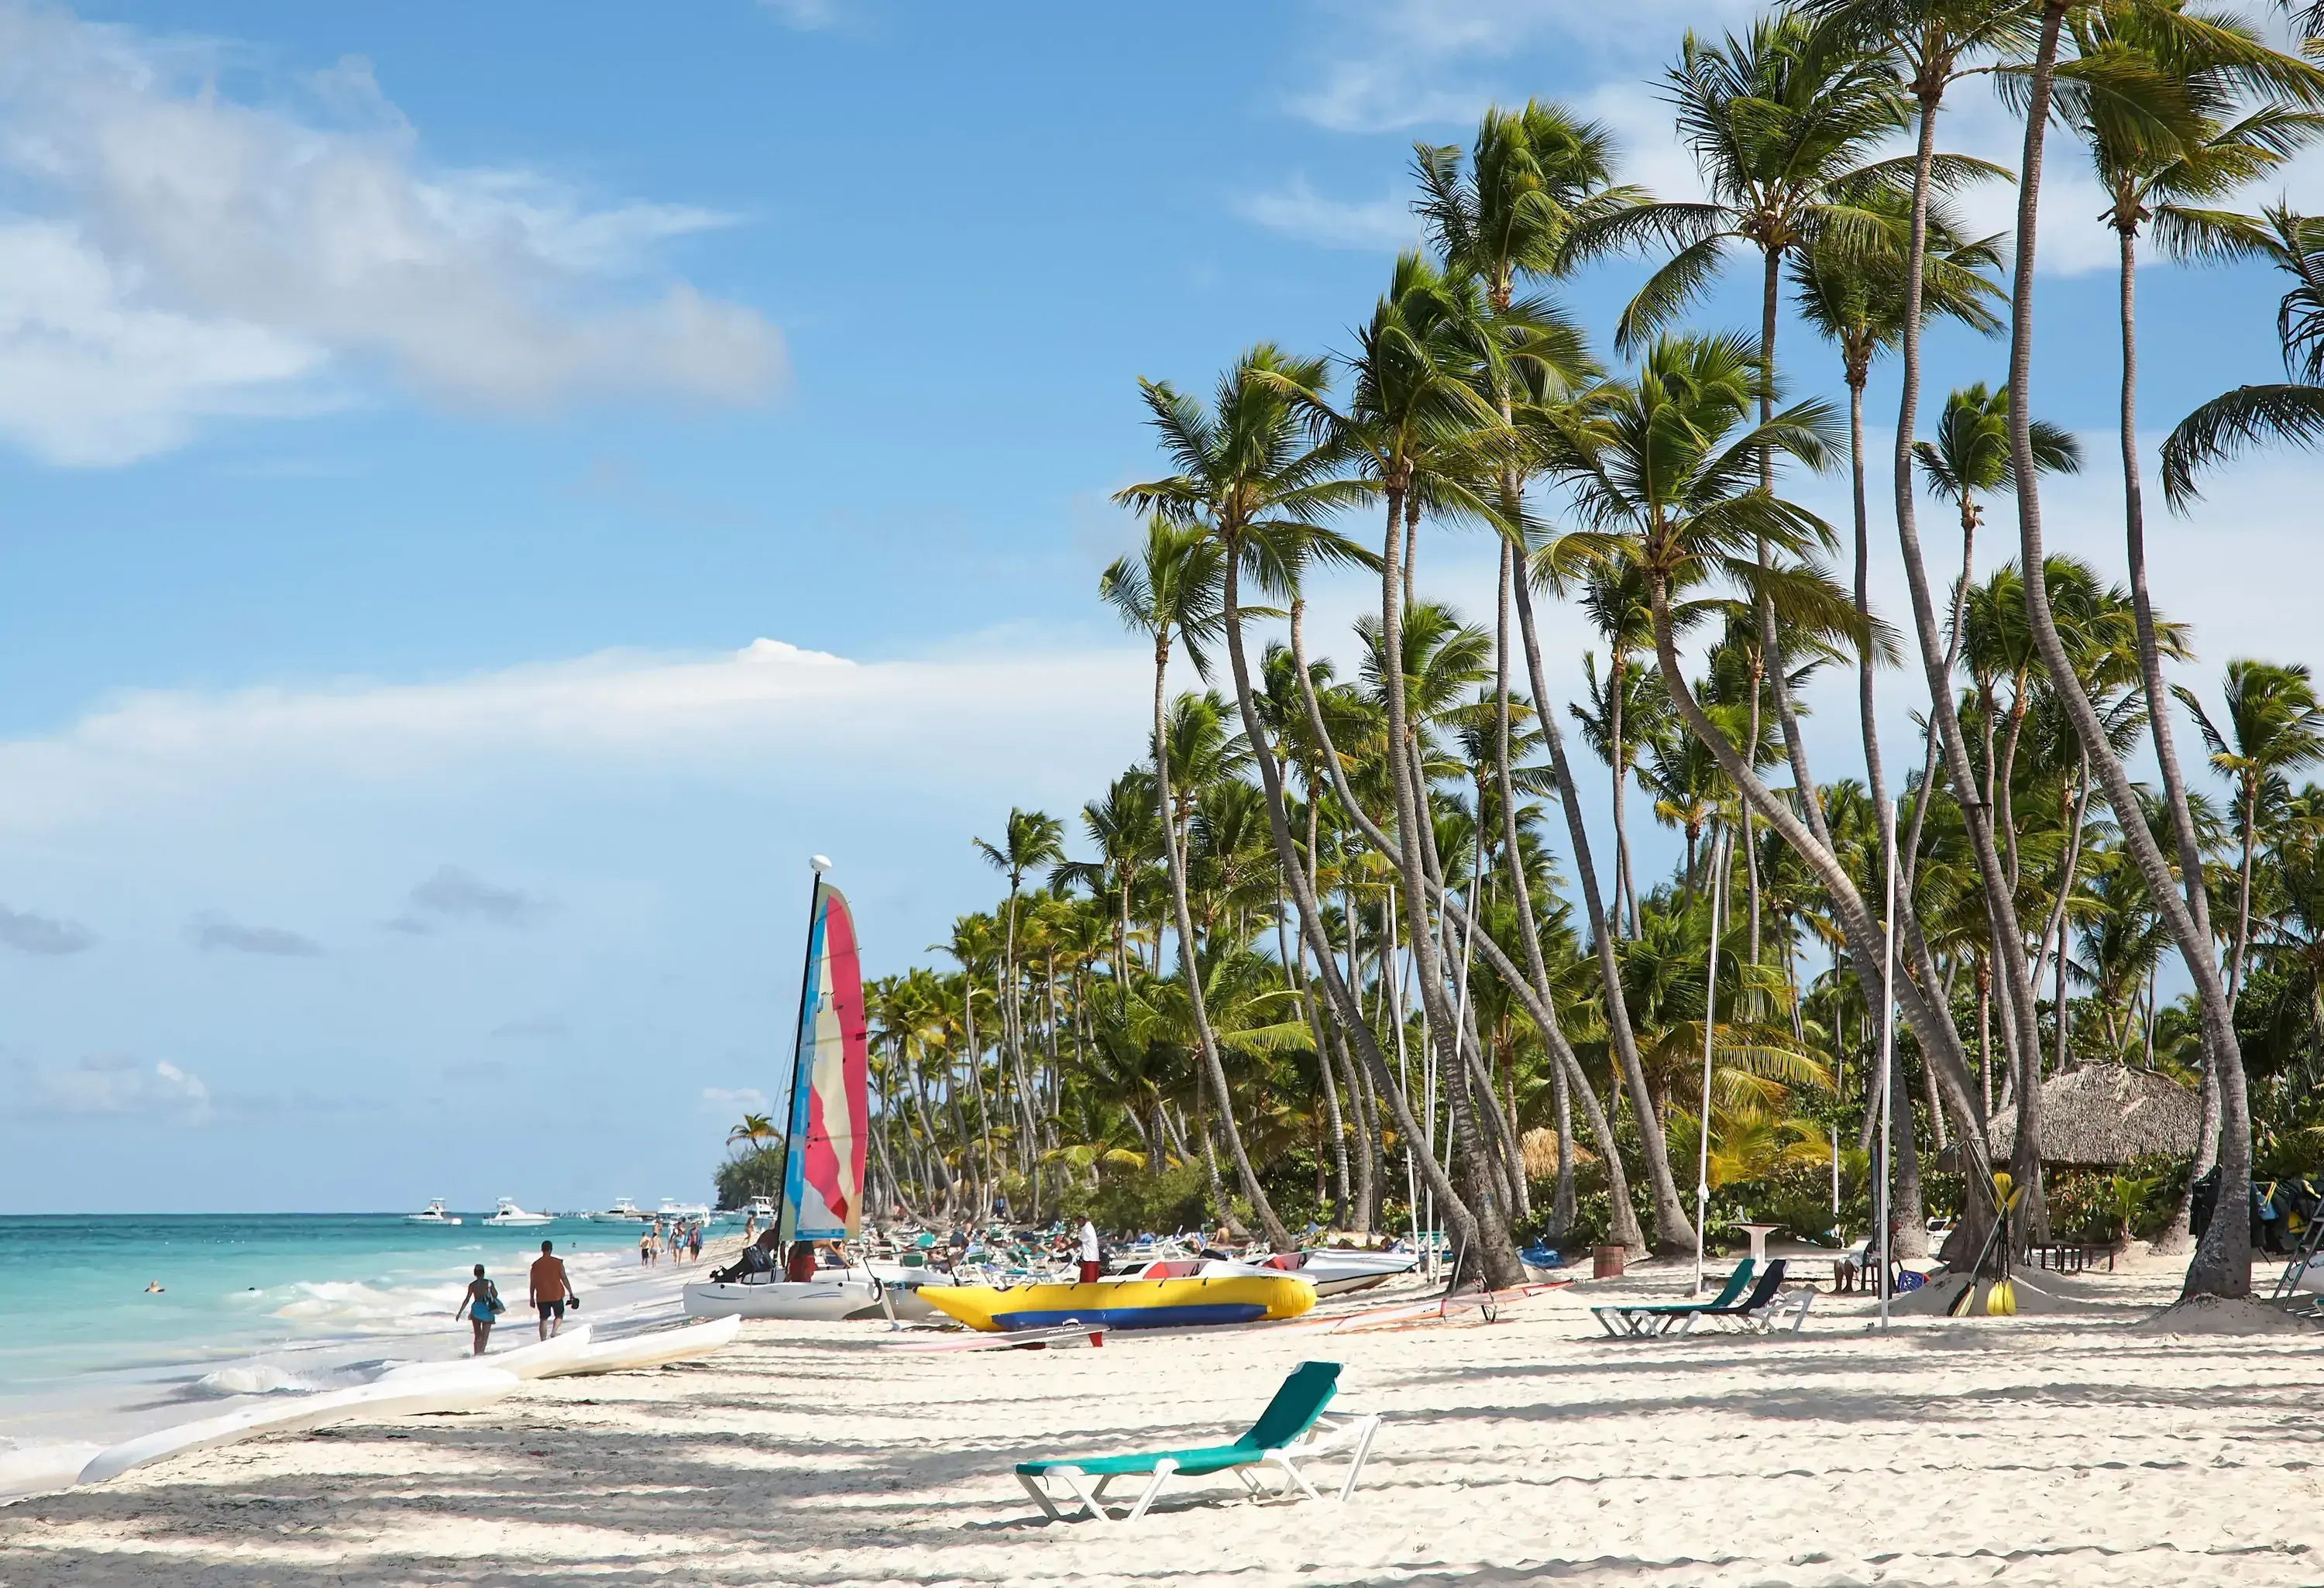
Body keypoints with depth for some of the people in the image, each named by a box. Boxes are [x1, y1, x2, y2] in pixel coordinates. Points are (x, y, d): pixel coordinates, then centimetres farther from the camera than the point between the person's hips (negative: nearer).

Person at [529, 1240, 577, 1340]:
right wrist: (571, 1293, 2)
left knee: (544, 1319, 8)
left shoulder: (536, 1265, 0)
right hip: (556, 1295, -1)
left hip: (542, 1297, 1)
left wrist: (532, 1298, 11)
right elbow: (564, 1279, -5)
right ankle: (554, 1332, -10)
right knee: (559, 1315, 15)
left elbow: (532, 1283, 3)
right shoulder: (557, 1262, -5)